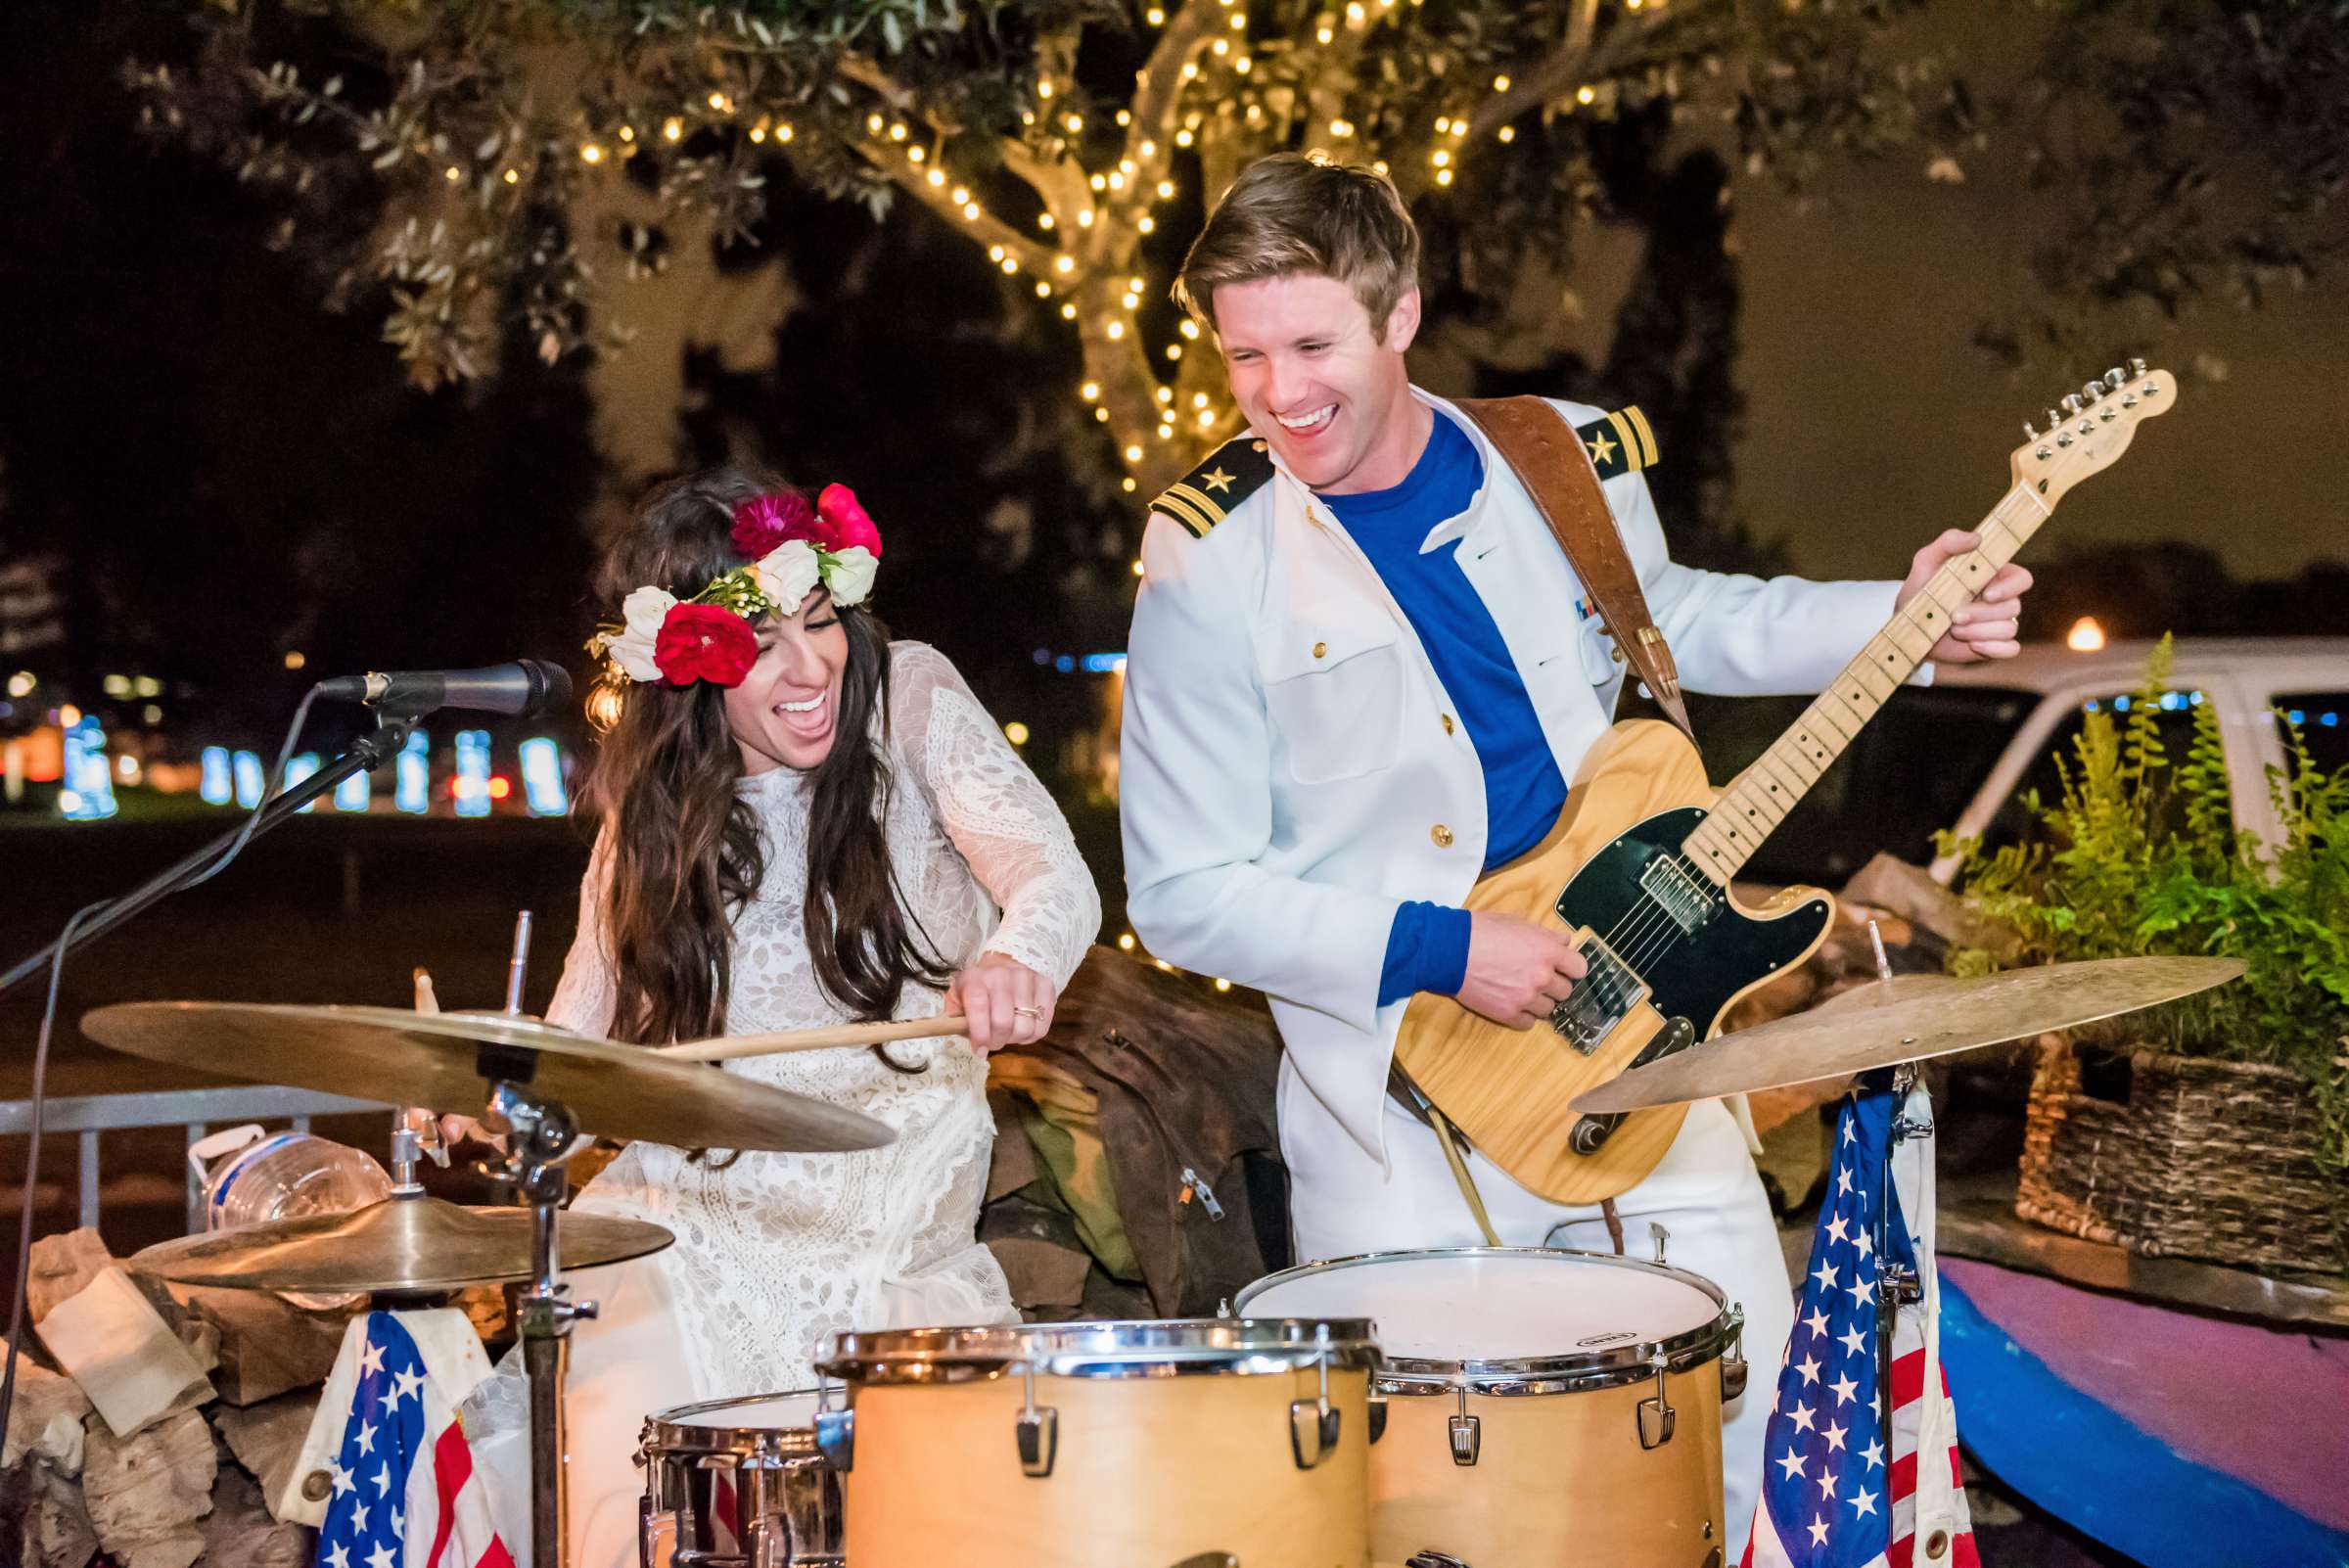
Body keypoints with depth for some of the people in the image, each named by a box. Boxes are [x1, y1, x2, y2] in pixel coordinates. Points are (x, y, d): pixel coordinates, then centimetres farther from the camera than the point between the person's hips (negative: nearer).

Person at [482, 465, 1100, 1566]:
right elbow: (590, 1021, 8)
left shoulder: (907, 696, -4)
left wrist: (1017, 958, -44)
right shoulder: (653, 795, 4)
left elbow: (1055, 876, -20)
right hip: (691, 1228, 1)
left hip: (900, 1244, -1)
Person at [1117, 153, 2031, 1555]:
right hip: (1397, 1095, -4)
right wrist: (1439, 952, -18)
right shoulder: (1216, 563, -13)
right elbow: (1185, 896, -11)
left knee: (1739, 1374, 7)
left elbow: (1667, 616, 21)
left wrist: (1901, 620, 8)